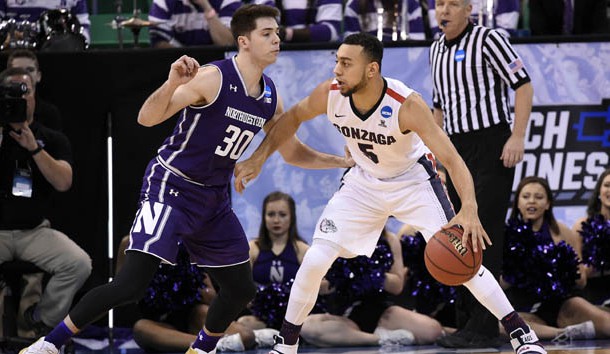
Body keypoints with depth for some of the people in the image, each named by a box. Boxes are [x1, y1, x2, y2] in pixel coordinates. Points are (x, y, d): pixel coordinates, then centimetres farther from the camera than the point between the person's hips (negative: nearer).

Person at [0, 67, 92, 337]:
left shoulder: (52, 139, 8)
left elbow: (64, 183, -8)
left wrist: (34, 147, -17)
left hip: (35, 231, 2)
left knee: (79, 264, -23)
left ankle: (43, 321, -1)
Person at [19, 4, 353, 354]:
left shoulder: (270, 97, 5)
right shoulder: (212, 78, -17)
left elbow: (293, 152, 20)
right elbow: (147, 118, -22)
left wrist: (342, 161, 15)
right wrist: (173, 83, -38)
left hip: (214, 200, 8)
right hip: (171, 188, -8)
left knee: (241, 289, 10)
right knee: (131, 284, -18)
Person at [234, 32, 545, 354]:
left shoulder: (406, 105, -35)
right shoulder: (329, 94, -24)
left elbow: (452, 159, -38)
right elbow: (293, 117, 0)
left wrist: (469, 211, -54)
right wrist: (258, 158, -7)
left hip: (413, 181, -4)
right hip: (364, 182, 4)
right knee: (315, 261, -7)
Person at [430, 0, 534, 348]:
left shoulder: (488, 39, -8)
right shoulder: (437, 50, 15)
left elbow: (524, 86, -11)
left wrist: (518, 136, -18)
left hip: (491, 147, -8)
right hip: (458, 152, 8)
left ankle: (484, 328, -11)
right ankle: (467, 323, 13)